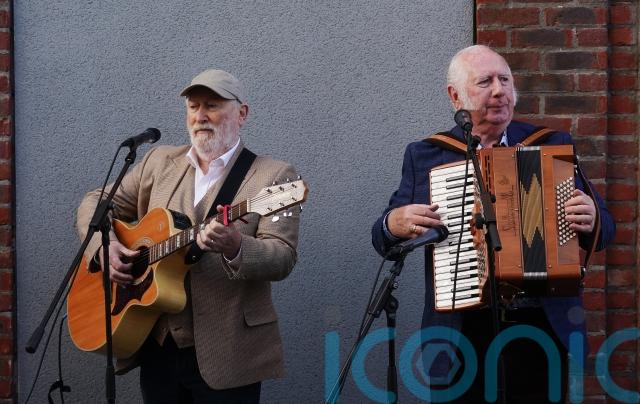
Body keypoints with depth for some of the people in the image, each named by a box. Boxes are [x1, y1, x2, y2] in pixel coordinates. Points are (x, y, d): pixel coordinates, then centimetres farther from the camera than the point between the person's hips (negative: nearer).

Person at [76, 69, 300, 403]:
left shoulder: (272, 176, -5)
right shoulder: (160, 162, 10)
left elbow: (283, 258, -15)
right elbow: (96, 203, 14)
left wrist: (235, 247, -35)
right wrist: (104, 246, -6)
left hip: (225, 352, -4)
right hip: (156, 344, 4)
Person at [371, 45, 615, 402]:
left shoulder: (552, 145, 6)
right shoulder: (424, 156, 6)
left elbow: (604, 227, 8)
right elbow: (383, 239, 8)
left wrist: (591, 221, -15)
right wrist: (393, 225, -14)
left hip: (543, 332, 1)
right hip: (461, 337, 0)